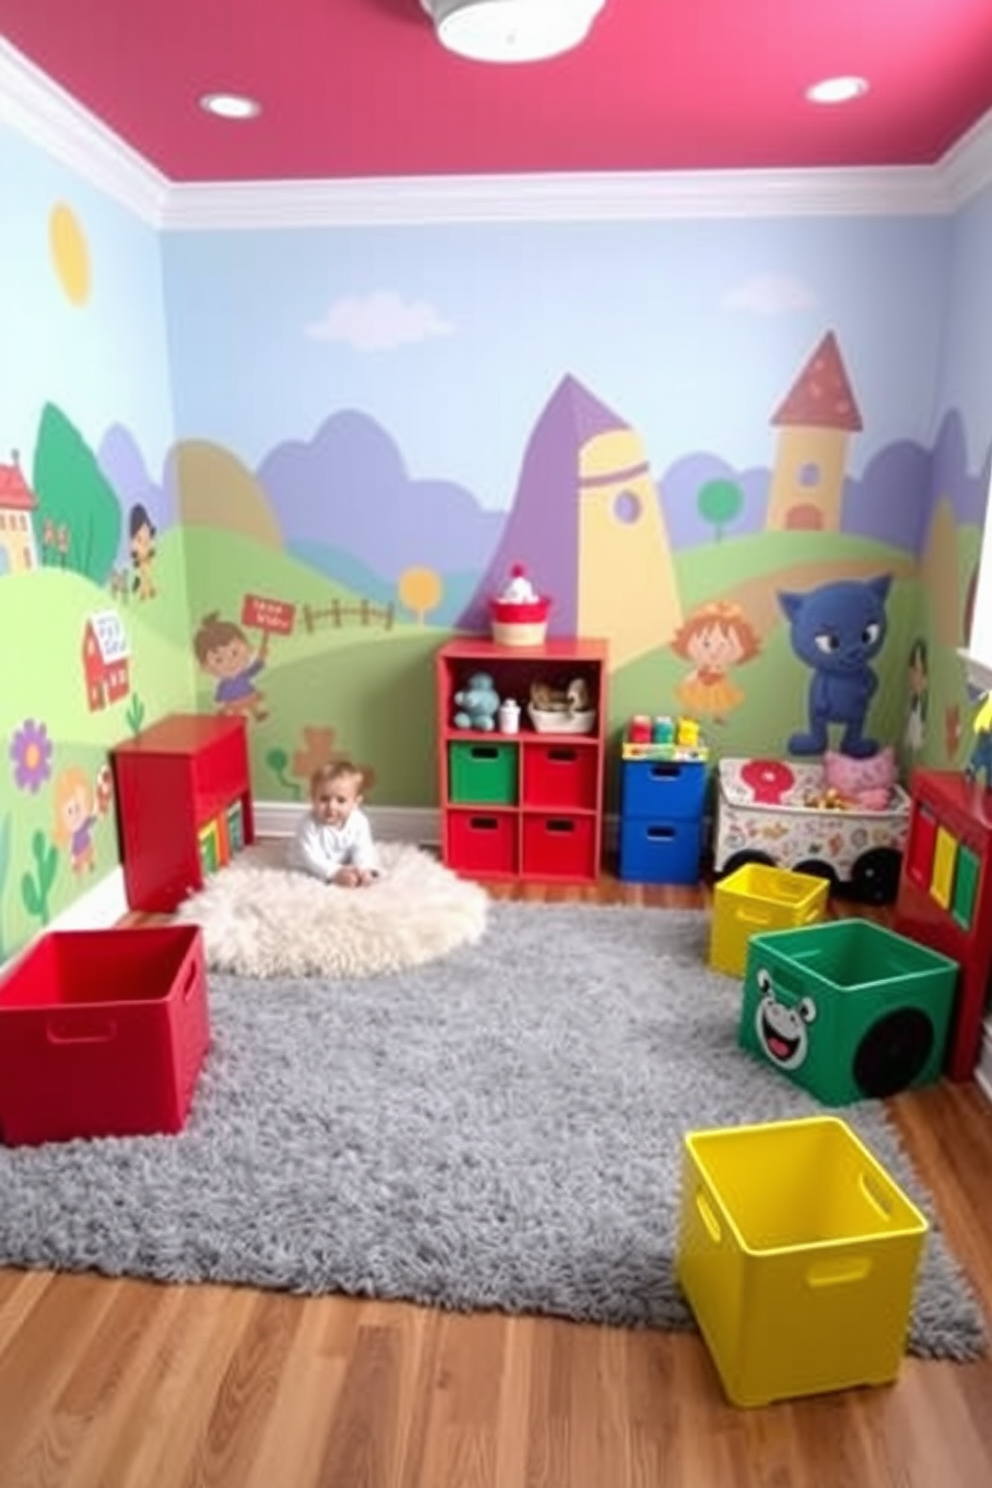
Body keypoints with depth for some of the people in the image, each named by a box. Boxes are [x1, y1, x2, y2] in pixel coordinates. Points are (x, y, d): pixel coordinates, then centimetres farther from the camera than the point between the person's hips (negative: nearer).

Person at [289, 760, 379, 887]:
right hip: (313, 867, -2)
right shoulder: (310, 824, -35)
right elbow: (310, 856, -38)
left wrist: (364, 870, -43)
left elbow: (363, 850, -23)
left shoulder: (359, 822, -24)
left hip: (345, 865, 2)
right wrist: (335, 873, -47)